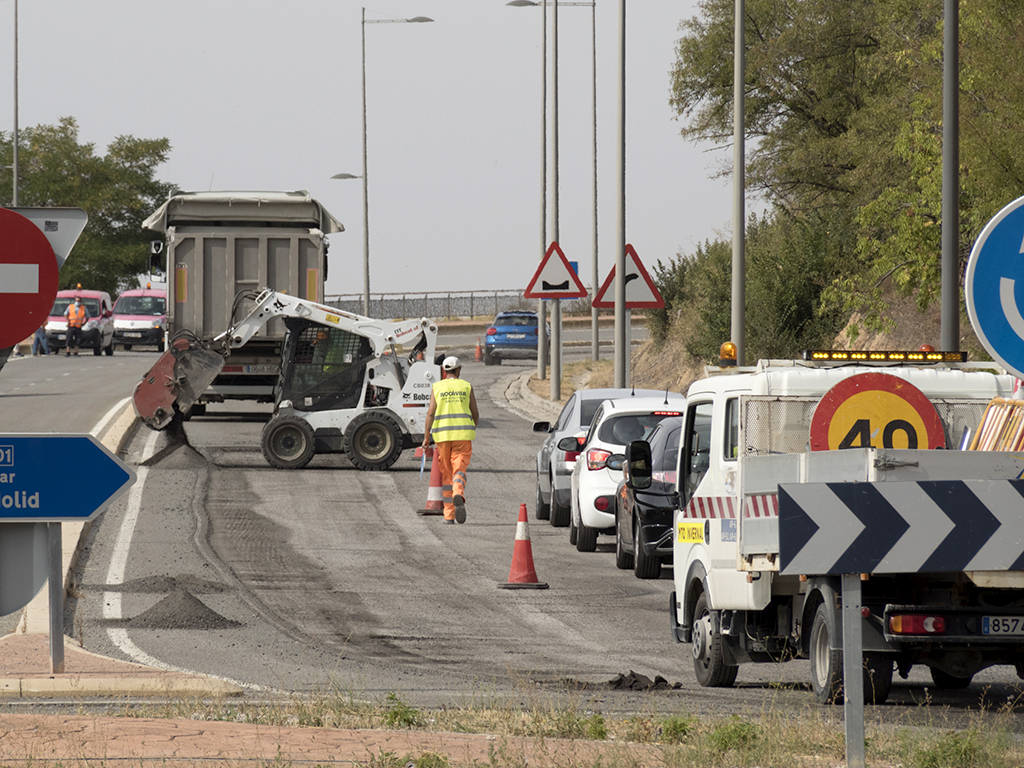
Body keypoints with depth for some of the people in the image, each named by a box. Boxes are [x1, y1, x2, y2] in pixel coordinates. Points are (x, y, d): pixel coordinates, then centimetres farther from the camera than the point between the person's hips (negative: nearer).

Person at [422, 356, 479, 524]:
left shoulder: (437, 388, 4)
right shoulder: (467, 387, 5)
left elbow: (430, 413, -3)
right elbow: (475, 413, 7)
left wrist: (426, 437, -2)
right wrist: (474, 427, 26)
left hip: (442, 434, 1)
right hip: (463, 434, -1)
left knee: (446, 474, 11)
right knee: (459, 471, -5)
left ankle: (449, 515, 11)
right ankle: (458, 495, -39)